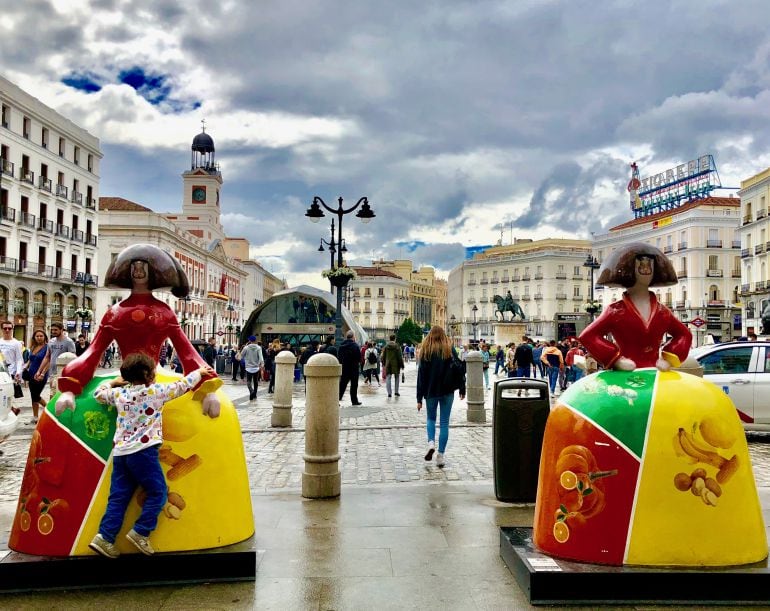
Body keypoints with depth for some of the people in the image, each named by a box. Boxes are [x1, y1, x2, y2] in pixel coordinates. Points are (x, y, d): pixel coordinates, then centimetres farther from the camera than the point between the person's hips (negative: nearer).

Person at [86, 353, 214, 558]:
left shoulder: (118, 393, 11)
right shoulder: (156, 391, -3)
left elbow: (98, 393, 28)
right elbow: (182, 385, 7)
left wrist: (113, 381, 41)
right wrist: (199, 372, 22)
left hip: (120, 452, 6)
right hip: (143, 451, -6)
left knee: (118, 497, 10)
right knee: (157, 492, 3)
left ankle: (105, 536, 3)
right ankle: (140, 532, -2)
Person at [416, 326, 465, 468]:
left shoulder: (425, 351, -3)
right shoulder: (450, 350, 0)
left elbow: (421, 376, -4)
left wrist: (419, 399, -2)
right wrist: (462, 389, 7)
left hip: (431, 392, 0)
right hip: (447, 391, 1)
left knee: (430, 418, 19)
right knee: (444, 423, 6)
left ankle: (431, 442, -6)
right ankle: (440, 456, 4)